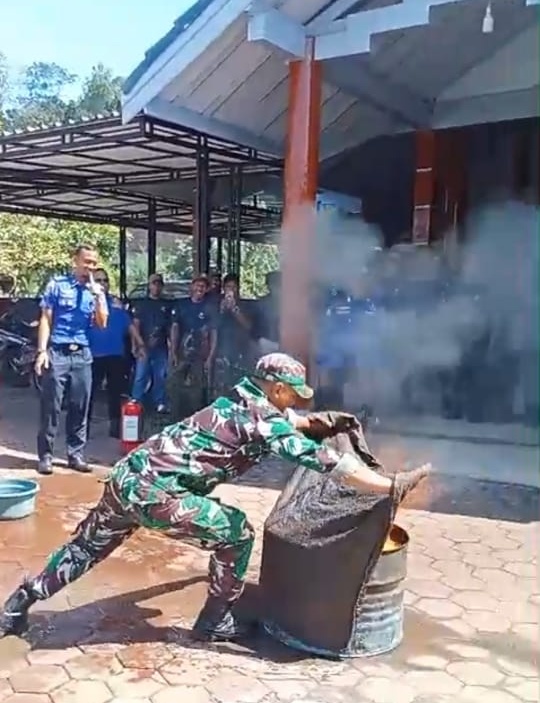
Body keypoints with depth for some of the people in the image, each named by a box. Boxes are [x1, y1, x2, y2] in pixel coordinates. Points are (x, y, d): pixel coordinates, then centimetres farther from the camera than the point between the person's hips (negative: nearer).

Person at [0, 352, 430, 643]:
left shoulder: (240, 400, 15)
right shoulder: (264, 421, -10)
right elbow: (322, 461, -16)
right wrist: (393, 486, -14)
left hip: (128, 476, 9)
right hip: (154, 494, -9)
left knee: (86, 548, 27)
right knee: (237, 534, 5)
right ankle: (216, 623, 20)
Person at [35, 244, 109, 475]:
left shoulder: (97, 291, 11)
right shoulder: (57, 284, 3)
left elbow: (102, 324, 4)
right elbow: (45, 319, 0)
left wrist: (98, 297, -9)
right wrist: (42, 350, -8)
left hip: (82, 355, 3)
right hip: (57, 352, -3)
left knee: (80, 408, 5)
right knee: (51, 406, -3)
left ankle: (76, 454, 13)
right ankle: (45, 456, 4)